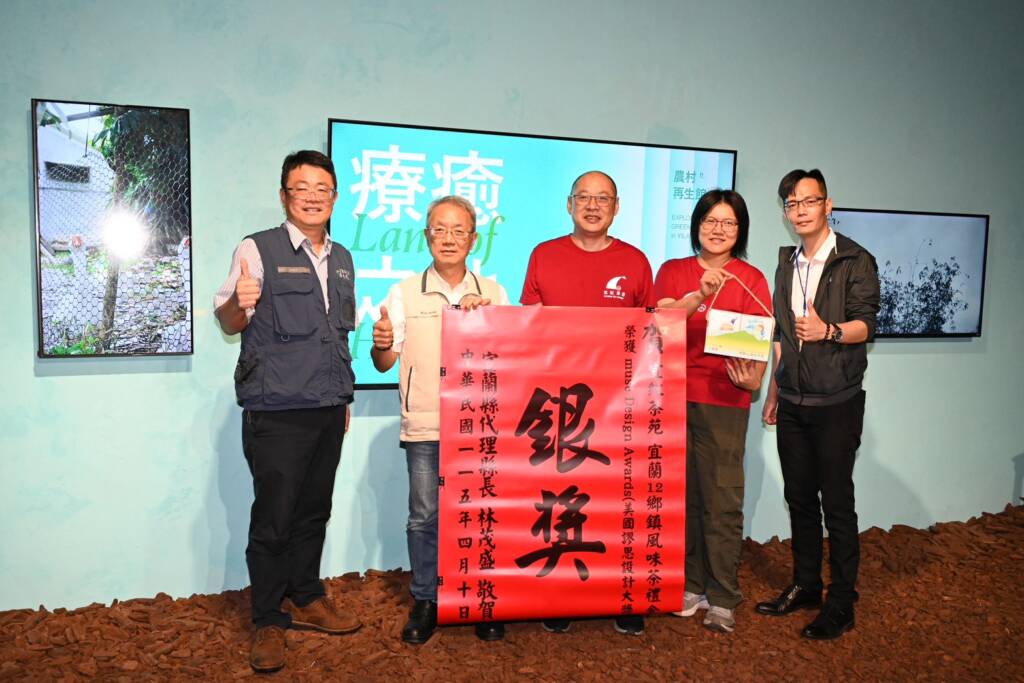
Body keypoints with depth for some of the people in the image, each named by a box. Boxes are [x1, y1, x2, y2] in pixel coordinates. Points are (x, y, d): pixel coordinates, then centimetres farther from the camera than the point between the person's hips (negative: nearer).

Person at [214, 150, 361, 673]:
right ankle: (269, 623, 16)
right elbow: (228, 324, -10)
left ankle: (306, 600, 31)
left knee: (313, 511, 15)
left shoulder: (342, 259, 13)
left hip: (329, 411, 6)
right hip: (276, 413, -5)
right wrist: (239, 302, -33)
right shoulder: (257, 249, -5)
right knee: (272, 518, 1)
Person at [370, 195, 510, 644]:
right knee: (424, 516, 6)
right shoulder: (405, 293, 4)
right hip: (425, 427, -1)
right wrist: (381, 343, -20)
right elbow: (384, 363, 3)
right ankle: (424, 602, 21)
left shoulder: (493, 292, 8)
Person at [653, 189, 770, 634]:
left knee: (722, 501, -3)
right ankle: (693, 585, 24)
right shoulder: (673, 271, 10)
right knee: (685, 495, 10)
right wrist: (699, 296, -19)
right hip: (674, 395, 2)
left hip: (723, 401, -2)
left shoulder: (750, 279, 4)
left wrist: (753, 379, -19)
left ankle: (722, 599, 10)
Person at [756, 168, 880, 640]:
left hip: (836, 403, -6)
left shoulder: (855, 261, -6)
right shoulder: (788, 265, 13)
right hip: (792, 403, 6)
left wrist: (829, 331, -33)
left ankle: (841, 604, 12)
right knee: (799, 497, 13)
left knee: (837, 503, 0)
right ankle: (805, 586, 27)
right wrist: (773, 391, 15)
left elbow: (865, 324, -13)